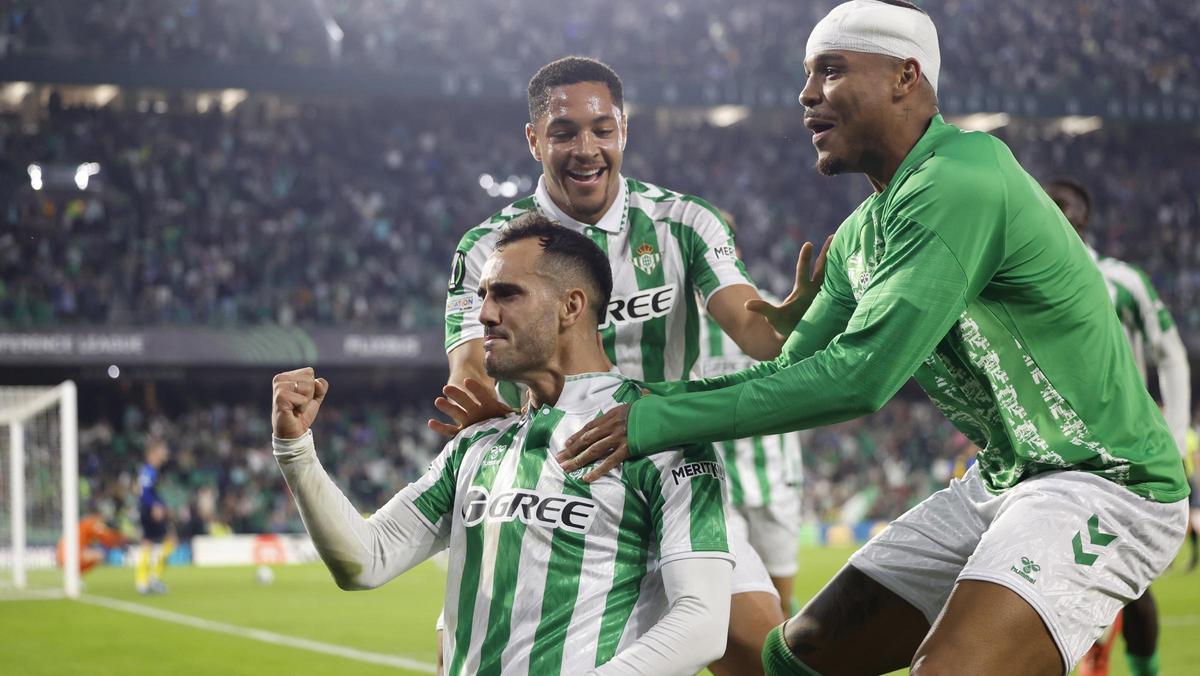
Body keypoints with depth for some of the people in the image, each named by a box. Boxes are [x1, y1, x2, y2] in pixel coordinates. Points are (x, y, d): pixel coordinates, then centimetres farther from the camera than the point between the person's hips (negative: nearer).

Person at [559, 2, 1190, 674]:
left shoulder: (957, 184, -22)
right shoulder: (862, 233, 11)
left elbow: (859, 375, -28)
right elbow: (791, 373, 14)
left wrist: (658, 423, -23)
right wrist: (640, 400, -1)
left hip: (1099, 478, -10)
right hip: (999, 483, 10)